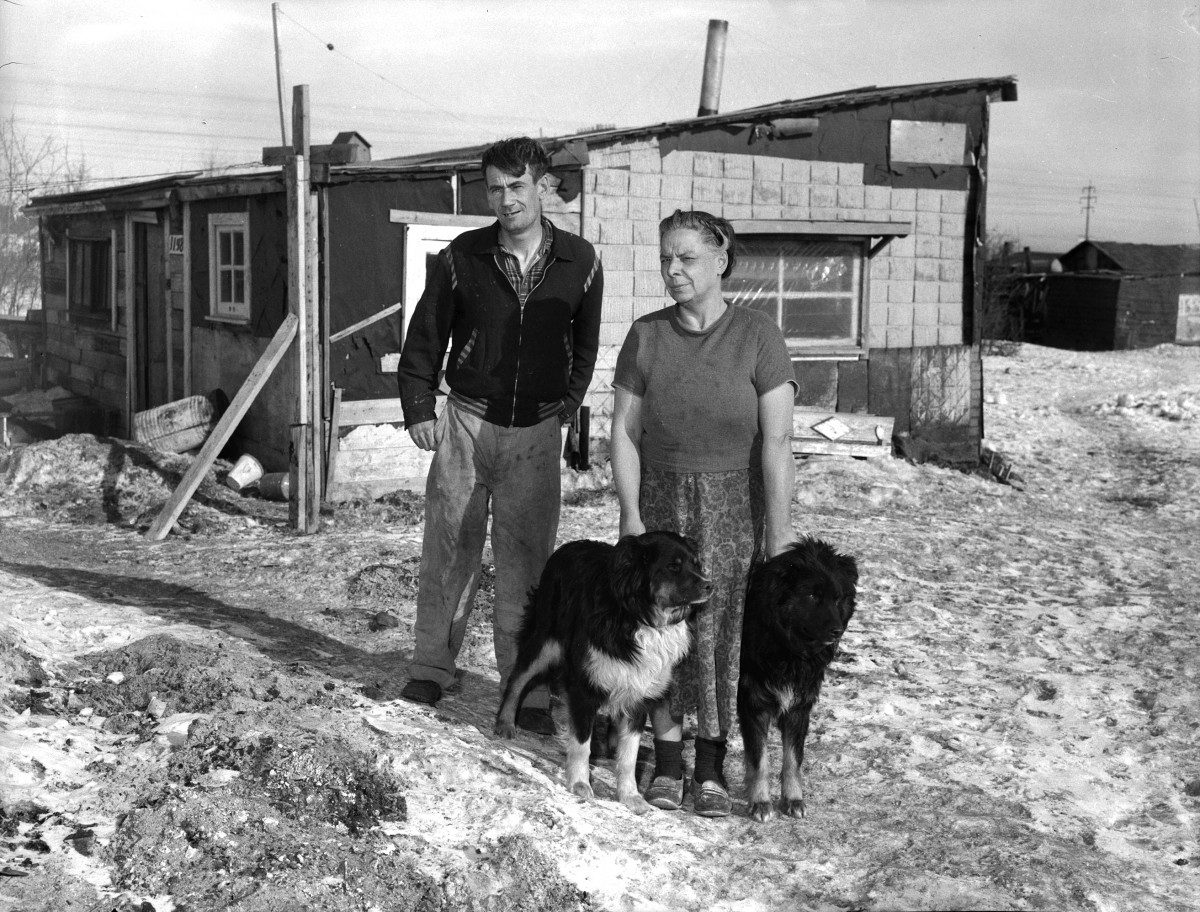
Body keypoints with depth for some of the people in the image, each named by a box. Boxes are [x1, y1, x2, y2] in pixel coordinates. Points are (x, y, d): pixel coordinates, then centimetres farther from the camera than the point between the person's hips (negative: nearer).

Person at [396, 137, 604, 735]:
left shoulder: (579, 262, 0)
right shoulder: (462, 257, -3)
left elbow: (585, 344, 14)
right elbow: (425, 334, 6)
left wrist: (566, 407, 10)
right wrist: (418, 407, 1)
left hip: (536, 431, 0)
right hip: (466, 422, 0)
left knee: (526, 562, 1)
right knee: (448, 549, 5)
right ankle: (432, 667, 21)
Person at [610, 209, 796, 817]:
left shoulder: (757, 336, -9)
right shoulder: (646, 336, 0)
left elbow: (777, 440, -11)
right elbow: (625, 432, 1)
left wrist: (779, 532, -13)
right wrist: (631, 516, -6)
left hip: (735, 505, -2)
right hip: (662, 499, 2)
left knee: (724, 630, 0)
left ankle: (711, 768, 12)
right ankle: (665, 761, 14)